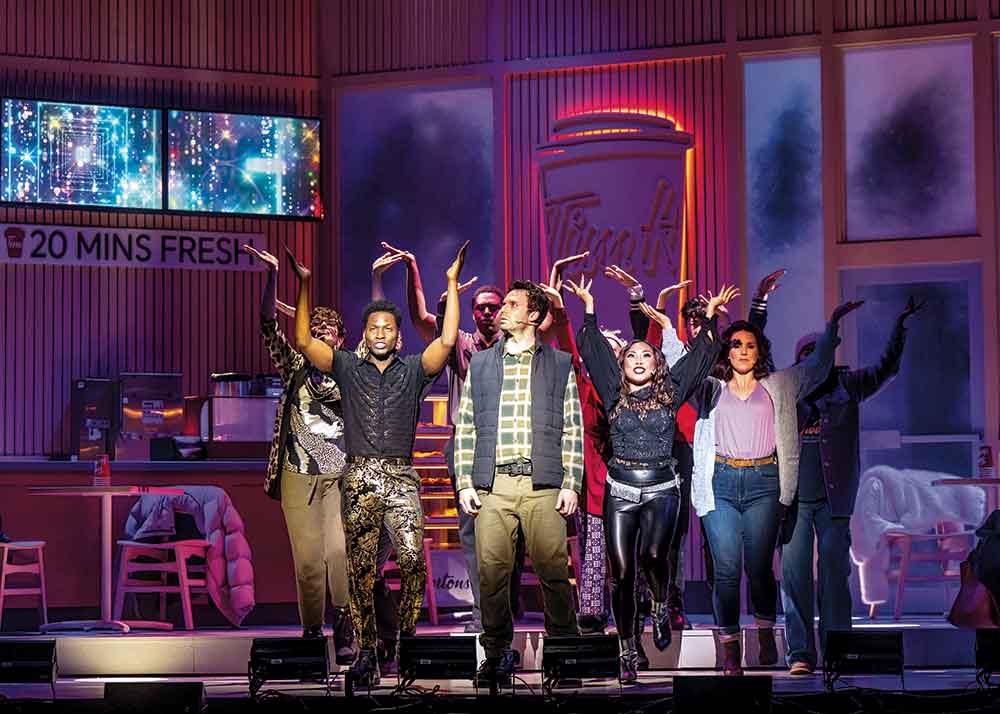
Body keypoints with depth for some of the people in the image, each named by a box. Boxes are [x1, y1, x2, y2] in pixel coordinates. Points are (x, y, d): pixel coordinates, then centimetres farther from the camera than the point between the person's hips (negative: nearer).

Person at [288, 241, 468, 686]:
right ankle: (366, 650, 5)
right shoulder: (348, 368, 12)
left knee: (412, 559, -17)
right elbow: (304, 341, 3)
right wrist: (305, 285, -2)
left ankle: (407, 637, -5)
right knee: (360, 569, 0)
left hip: (400, 477, -1)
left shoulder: (413, 370, 12)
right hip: (359, 478, 1)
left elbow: (447, 340, -1)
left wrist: (452, 284, -3)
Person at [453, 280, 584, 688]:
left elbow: (573, 429, 7)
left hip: (542, 484, -2)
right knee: (491, 572, -1)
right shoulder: (480, 364, 15)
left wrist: (570, 484, -2)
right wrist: (464, 482, 5)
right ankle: (497, 653, 8)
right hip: (492, 485, 2)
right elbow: (465, 427, 14)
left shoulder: (559, 365, 10)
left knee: (553, 570, -5)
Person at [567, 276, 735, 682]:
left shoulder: (671, 392, 9)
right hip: (620, 489, 1)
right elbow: (592, 349, 8)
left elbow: (700, 354, 9)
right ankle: (628, 652, 6)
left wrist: (710, 314, 4)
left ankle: (661, 606, 8)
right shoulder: (614, 393, 9)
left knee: (652, 556, -24)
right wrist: (589, 307, 6)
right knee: (621, 572, -2)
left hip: (662, 488, -1)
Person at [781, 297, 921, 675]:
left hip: (834, 498, 0)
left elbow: (886, 367, 14)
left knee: (834, 571, 1)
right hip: (793, 497, 0)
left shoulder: (846, 386, 11)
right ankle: (800, 654, 0)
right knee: (794, 572, -4)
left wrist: (900, 326, 9)